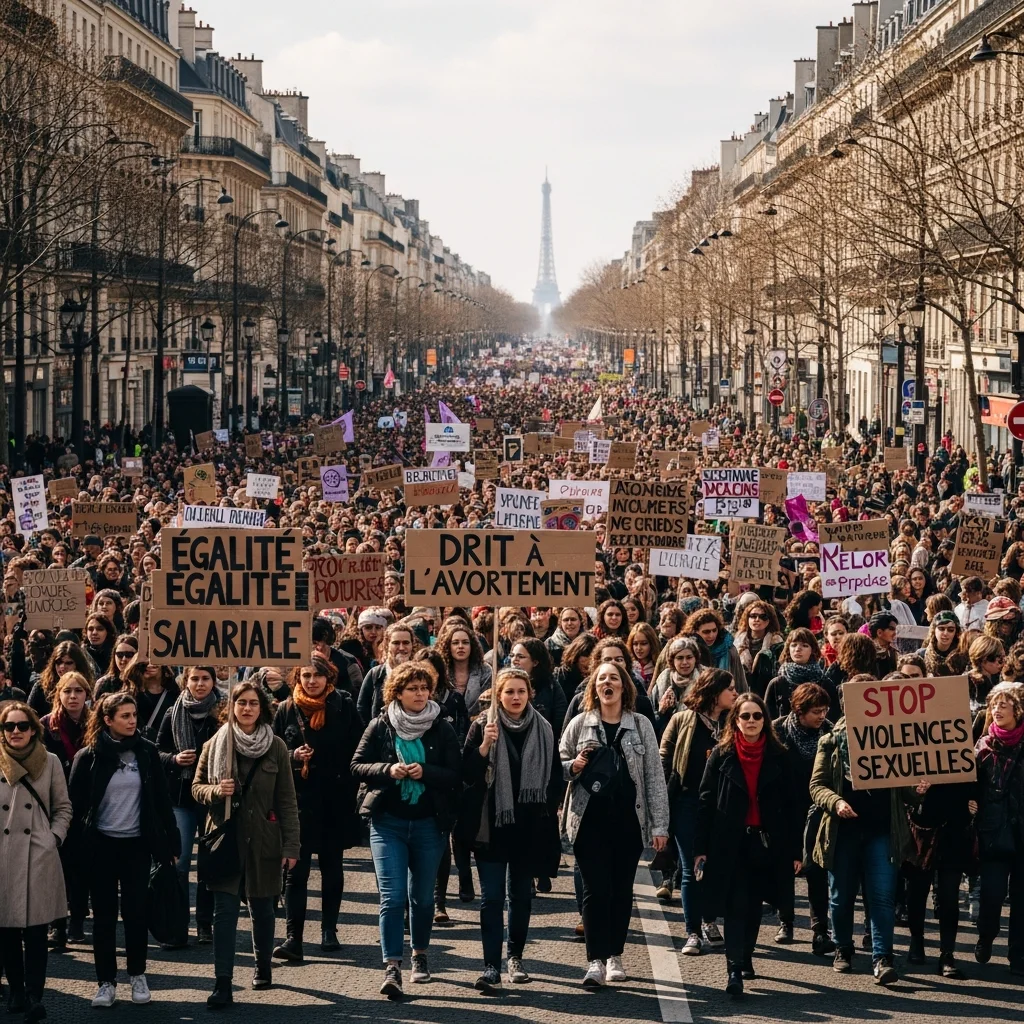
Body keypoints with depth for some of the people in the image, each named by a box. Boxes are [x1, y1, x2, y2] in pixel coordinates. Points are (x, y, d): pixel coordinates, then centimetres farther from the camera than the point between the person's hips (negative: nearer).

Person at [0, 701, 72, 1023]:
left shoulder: (50, 762, 4)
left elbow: (63, 808, 10)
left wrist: (55, 838, -2)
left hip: (38, 856, -1)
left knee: (36, 930, -3)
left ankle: (34, 996, 2)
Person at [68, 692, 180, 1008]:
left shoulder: (146, 752, 0)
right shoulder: (89, 756, -5)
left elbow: (161, 799, 2)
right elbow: (75, 804, -2)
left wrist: (171, 840, 0)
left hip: (137, 843, 1)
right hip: (101, 844, -1)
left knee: (135, 912, 5)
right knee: (104, 914, 4)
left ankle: (137, 976, 20)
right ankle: (106, 981, 11)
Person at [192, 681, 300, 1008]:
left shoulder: (276, 747, 0)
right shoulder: (215, 744, 2)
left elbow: (287, 800, 0)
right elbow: (197, 787, 9)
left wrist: (291, 845, -5)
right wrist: (216, 791, -14)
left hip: (262, 840, 0)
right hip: (224, 837, 0)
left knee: (261, 906, 11)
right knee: (225, 910, -6)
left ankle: (263, 965, 34)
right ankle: (222, 984, -9)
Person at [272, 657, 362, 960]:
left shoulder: (343, 707, 0)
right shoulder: (286, 711, 2)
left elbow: (358, 751, 3)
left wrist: (350, 788, -4)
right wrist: (293, 757, -12)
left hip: (336, 801, 1)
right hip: (298, 800, -1)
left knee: (332, 867, 12)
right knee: (296, 869, -7)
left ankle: (329, 930, 24)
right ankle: (292, 937, -11)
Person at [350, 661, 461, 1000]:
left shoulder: (441, 729, 0)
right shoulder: (380, 726, 1)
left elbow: (456, 774, -3)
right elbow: (357, 765, 2)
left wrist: (425, 772, -20)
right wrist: (388, 769, -16)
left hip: (429, 823, 1)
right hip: (388, 822, -1)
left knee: (422, 895, 12)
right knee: (392, 895, -10)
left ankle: (419, 955, 30)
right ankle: (391, 968, -13)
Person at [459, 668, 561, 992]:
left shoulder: (543, 730, 4)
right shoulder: (483, 727, -2)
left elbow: (555, 776, 11)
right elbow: (467, 774, -7)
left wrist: (545, 811, 1)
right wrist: (484, 746, -22)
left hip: (528, 827, 2)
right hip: (491, 824, -2)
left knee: (521, 894, 12)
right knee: (492, 896, -6)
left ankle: (516, 957, 25)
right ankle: (491, 966, -9)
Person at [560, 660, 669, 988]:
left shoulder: (641, 725, 5)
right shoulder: (580, 724, 5)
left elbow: (655, 776, 4)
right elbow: (557, 765, 10)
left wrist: (659, 824, -1)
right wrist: (574, 766, -13)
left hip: (628, 819, 1)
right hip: (590, 818, -1)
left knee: (622, 888, 8)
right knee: (596, 888, -7)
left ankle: (615, 955, 20)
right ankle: (596, 961, -8)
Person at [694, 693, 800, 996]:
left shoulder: (777, 757, 3)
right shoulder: (722, 755, -1)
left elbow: (789, 805, 4)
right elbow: (706, 801, -2)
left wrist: (794, 850, 0)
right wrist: (700, 847, -7)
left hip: (766, 842, 2)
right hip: (729, 843, -2)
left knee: (754, 905, 12)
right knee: (736, 906, -9)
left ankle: (745, 958, 29)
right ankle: (734, 970, -13)